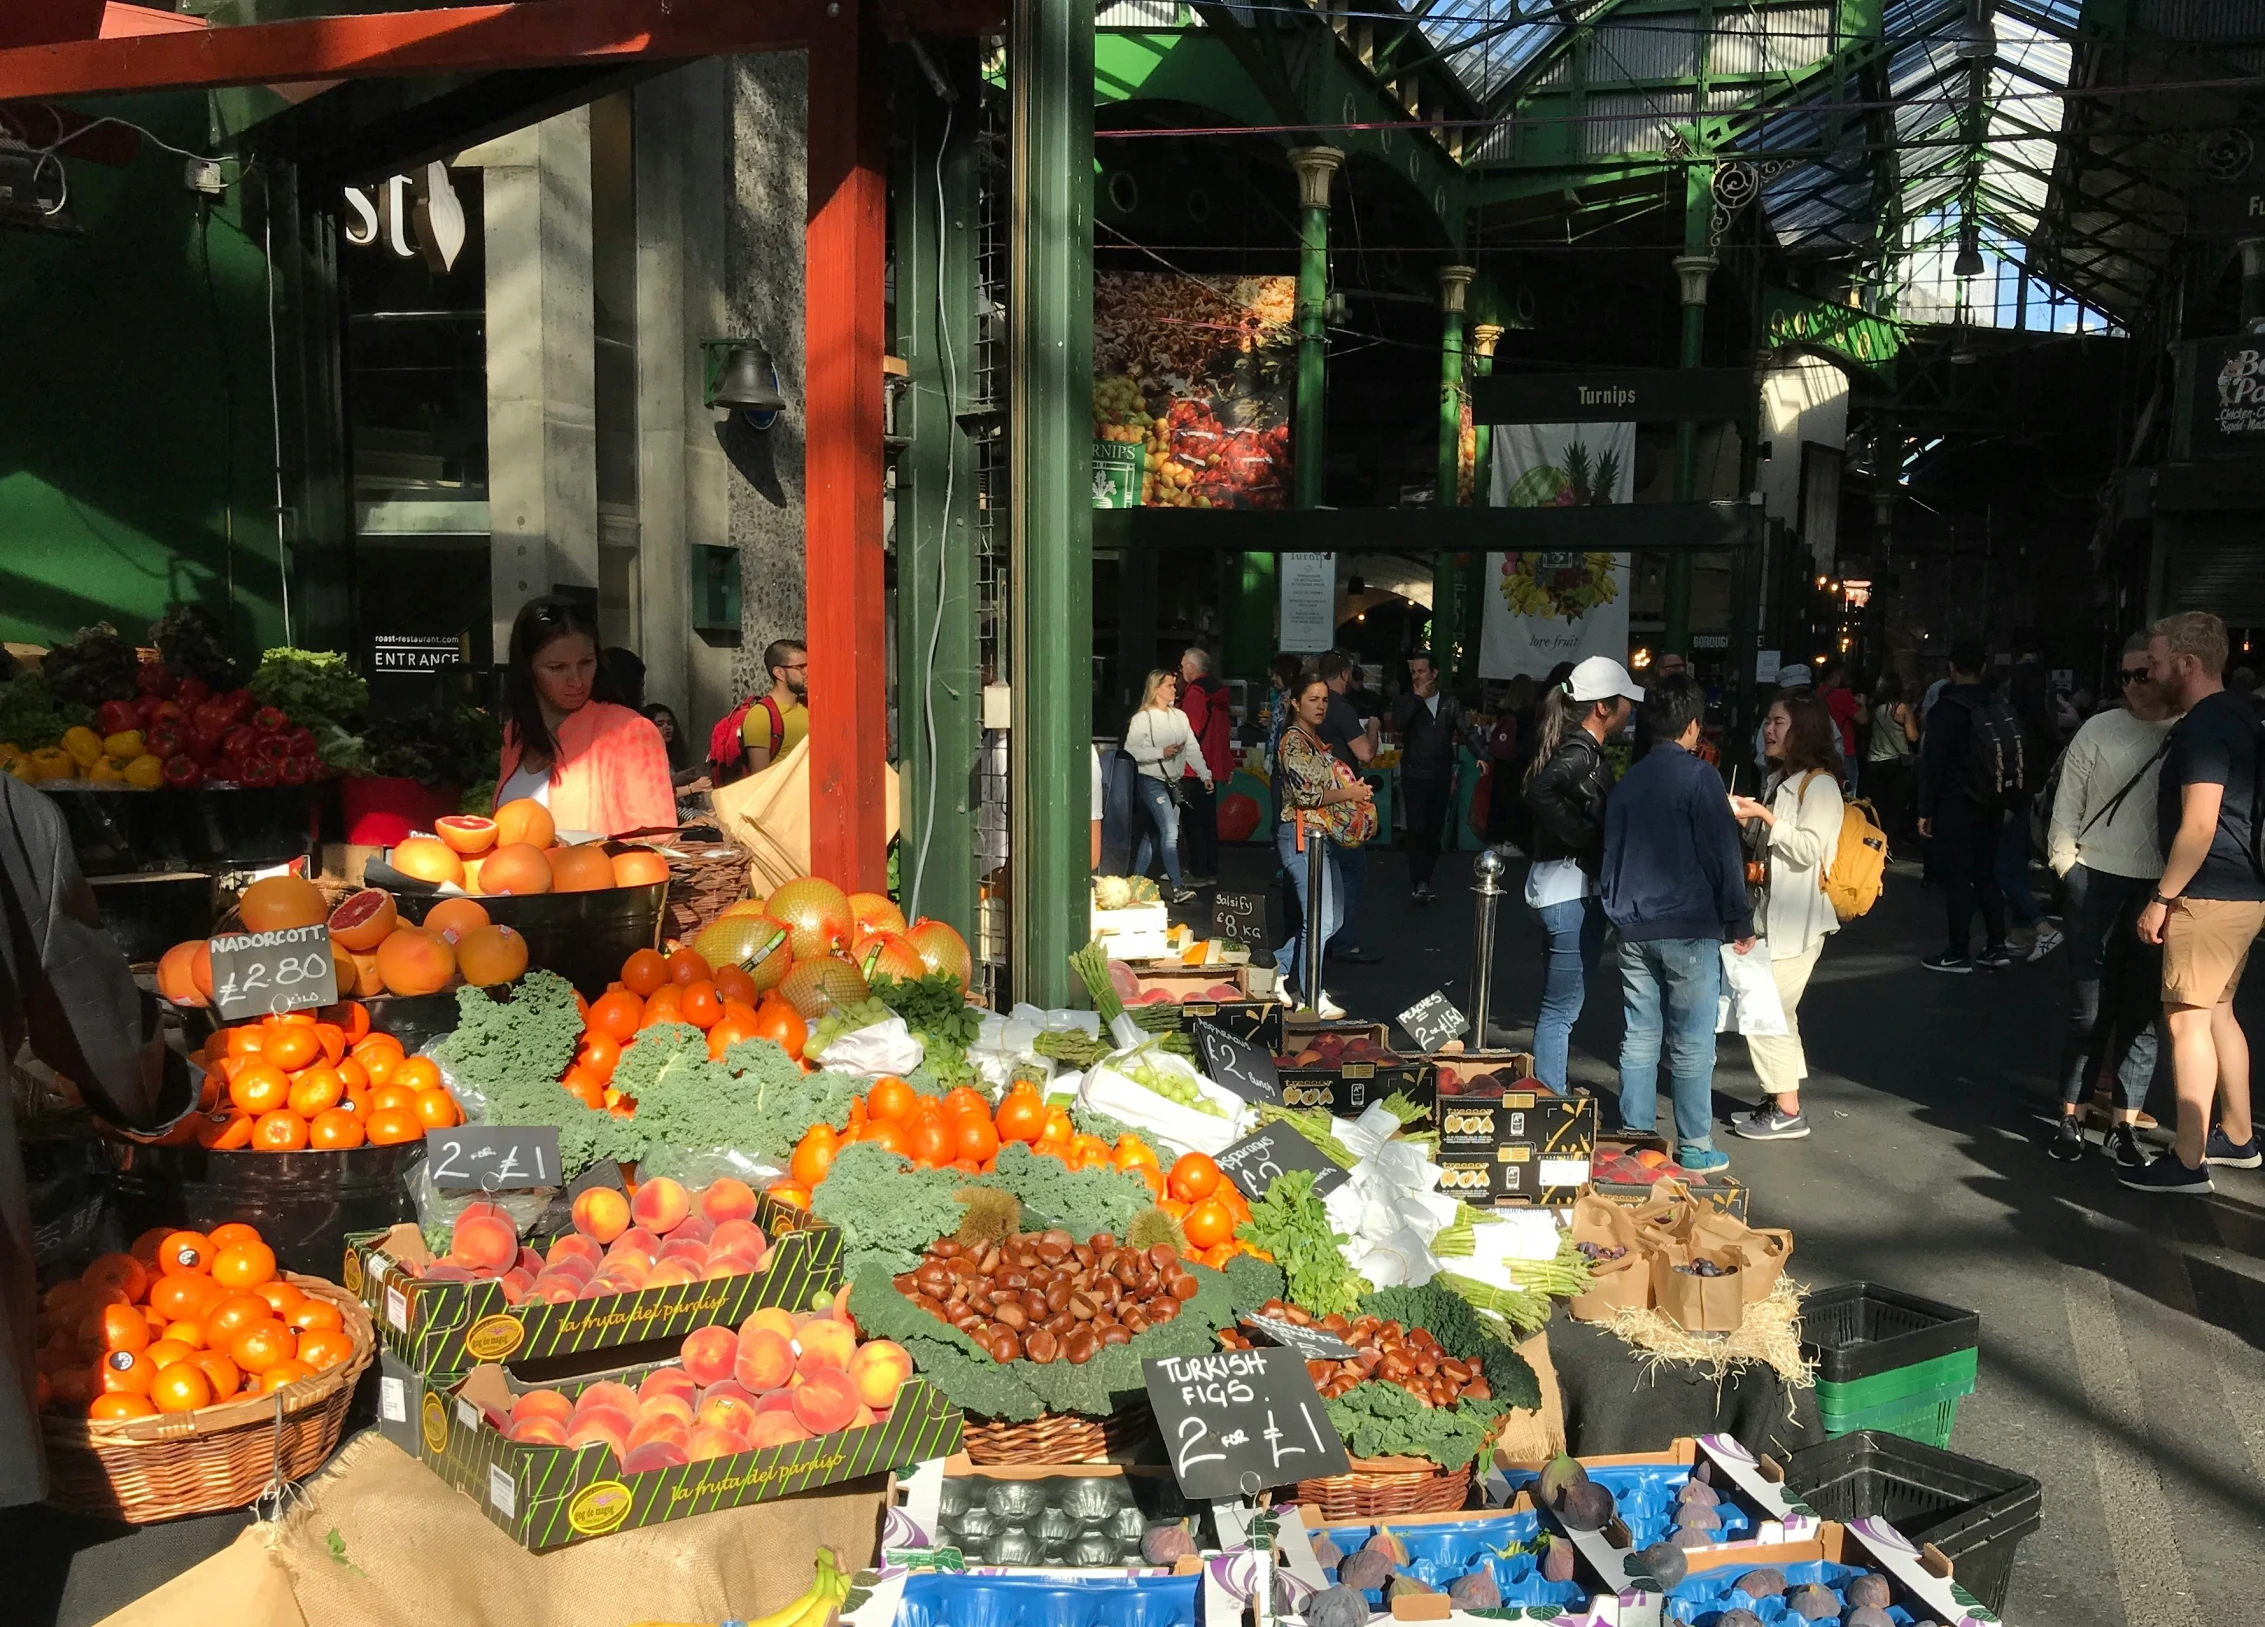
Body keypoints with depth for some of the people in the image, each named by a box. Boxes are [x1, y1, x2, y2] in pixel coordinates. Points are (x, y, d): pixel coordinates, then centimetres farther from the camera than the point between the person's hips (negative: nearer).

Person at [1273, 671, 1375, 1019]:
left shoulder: (1316, 741, 17)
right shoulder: (1294, 742, -12)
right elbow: (1306, 795, -20)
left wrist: (1355, 789, 8)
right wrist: (1348, 793, -11)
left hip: (1323, 836, 10)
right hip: (1302, 836, -10)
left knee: (1331, 918, 13)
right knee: (1320, 921, -7)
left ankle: (1278, 967, 23)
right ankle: (1313, 1000, 2)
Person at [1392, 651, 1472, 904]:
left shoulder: (1451, 703, 9)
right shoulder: (1406, 702, 3)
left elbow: (1466, 731, 0)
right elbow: (1398, 725, -17)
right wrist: (1418, 697, -13)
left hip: (1442, 777, 3)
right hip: (1414, 776, -2)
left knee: (1435, 831, 7)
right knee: (1417, 830, -10)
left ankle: (1423, 881, 17)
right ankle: (1419, 883, -9)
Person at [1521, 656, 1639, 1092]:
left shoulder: (1582, 750, 12)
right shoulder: (1581, 754, -17)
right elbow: (1542, 790, -31)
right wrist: (1585, 838, -23)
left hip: (1565, 889, 10)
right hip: (1572, 891, -10)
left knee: (1558, 1005, 17)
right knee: (1562, 1009, -4)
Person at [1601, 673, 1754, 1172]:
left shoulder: (1627, 782, 10)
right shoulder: (1698, 775, -8)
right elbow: (1723, 854, -10)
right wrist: (1740, 922, -3)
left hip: (1633, 930, 5)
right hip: (1689, 928, -5)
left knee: (1639, 1039, 10)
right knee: (1691, 1045, 2)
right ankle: (1695, 1148, 8)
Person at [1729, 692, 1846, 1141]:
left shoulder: (1820, 784, -11)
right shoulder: (1777, 782, 15)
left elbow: (1808, 849, -20)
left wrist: (1765, 816, -19)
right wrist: (1745, 820, 3)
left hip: (1799, 918, -9)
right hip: (1773, 913, 9)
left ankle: (1788, 1113, 1)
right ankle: (1781, 1103, 22)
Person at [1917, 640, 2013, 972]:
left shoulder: (1944, 710, -11)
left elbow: (1932, 764, -14)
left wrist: (1925, 810, -9)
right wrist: (2003, 802, 14)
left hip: (1954, 805, -6)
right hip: (1988, 804, 6)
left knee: (1957, 878, -2)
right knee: (1986, 874, 14)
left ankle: (1958, 954, 2)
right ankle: (1997, 947, 15)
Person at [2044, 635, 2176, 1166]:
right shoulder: (2099, 730, 0)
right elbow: (2067, 804, 4)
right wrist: (2065, 864, -3)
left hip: (2162, 890, 1)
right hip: (2098, 882, -1)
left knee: (2142, 1012, 8)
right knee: (2088, 1011, 5)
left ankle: (2124, 1125, 16)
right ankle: (2070, 1119, 14)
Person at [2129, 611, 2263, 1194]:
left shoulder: (2203, 725, -18)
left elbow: (2199, 826, -23)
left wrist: (2161, 898, -16)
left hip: (2209, 897, -10)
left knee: (2187, 1019, -5)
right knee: (2217, 1011, 20)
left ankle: (2188, 1162, -1)